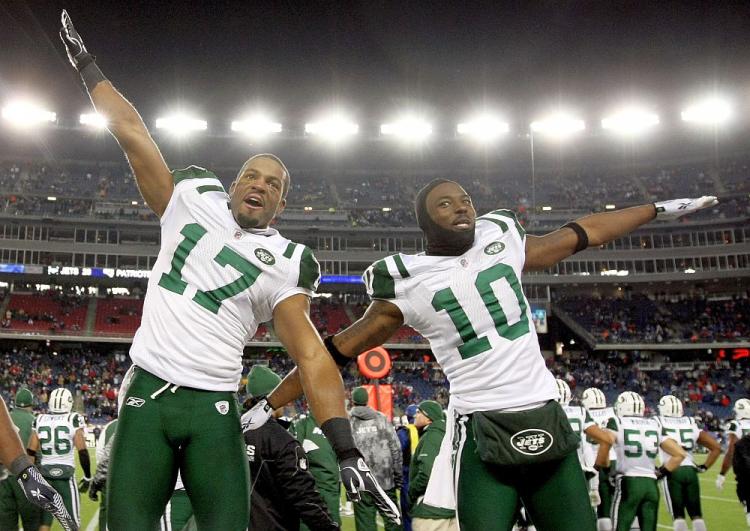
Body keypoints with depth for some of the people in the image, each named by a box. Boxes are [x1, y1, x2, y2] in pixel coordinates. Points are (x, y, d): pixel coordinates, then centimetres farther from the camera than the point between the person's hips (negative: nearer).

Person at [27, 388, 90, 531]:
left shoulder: (39, 421, 2)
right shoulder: (74, 420, -8)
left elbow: (31, 452, 3)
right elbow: (82, 452, -10)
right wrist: (87, 477, 0)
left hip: (45, 475, 3)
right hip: (65, 476, -3)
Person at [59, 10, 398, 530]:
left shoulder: (286, 263, 2)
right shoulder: (192, 200, 8)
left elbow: (312, 356, -6)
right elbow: (132, 132, 13)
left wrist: (347, 451, -16)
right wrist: (85, 63, 20)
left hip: (213, 409, -1)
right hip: (147, 396, 2)